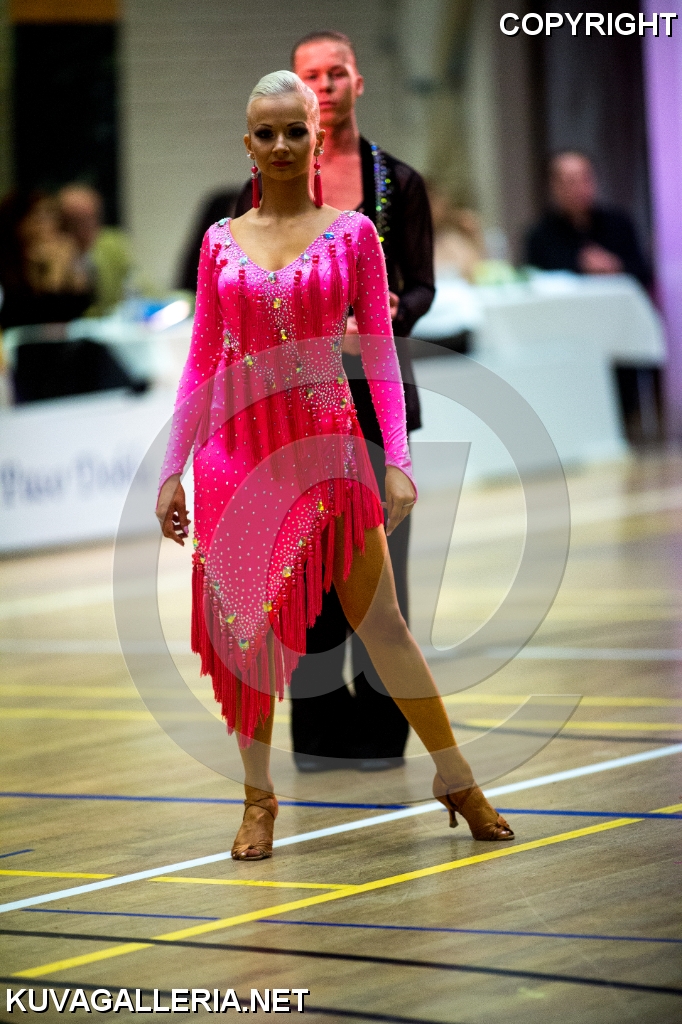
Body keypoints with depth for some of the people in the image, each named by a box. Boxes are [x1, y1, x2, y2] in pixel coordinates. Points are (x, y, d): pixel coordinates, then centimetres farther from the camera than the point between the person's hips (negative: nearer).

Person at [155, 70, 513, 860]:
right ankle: (258, 795, 15)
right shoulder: (222, 241, 7)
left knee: (381, 622, 0)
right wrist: (172, 470, 7)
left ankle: (456, 780, 12)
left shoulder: (351, 233, 1)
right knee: (246, 624, 3)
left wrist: (398, 461, -7)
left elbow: (380, 354, 0)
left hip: (325, 446, -2)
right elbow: (202, 362, 10)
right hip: (236, 449, 2)